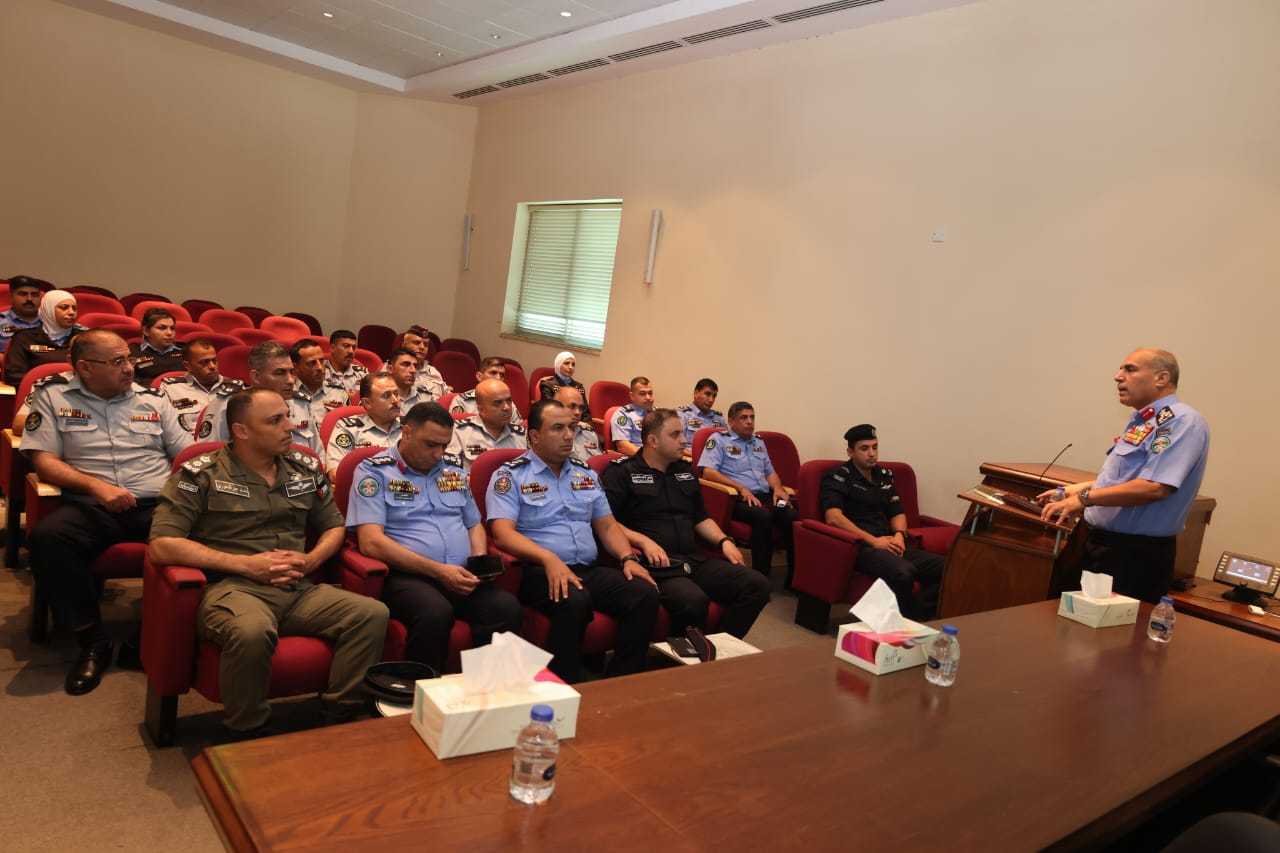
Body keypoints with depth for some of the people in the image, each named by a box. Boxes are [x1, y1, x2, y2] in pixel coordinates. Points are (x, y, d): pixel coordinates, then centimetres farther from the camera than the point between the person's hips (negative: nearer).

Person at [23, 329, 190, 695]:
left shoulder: (153, 398, 16)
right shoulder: (53, 396, 11)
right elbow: (43, 460, 1)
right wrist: (97, 486, -14)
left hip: (157, 505, 1)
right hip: (90, 505, -1)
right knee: (47, 538, -34)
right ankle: (93, 641, -17)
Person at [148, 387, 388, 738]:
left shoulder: (306, 469, 15)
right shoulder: (201, 474, 2)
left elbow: (334, 527, 25)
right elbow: (161, 545, -7)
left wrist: (311, 560, 1)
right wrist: (247, 564, -11)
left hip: (299, 589, 5)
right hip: (233, 588, -4)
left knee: (373, 613, -21)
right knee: (251, 630, -39)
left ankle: (340, 720, -8)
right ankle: (248, 735, -14)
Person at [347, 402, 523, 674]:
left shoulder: (454, 469, 19)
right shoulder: (373, 471, 2)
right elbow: (371, 542, -10)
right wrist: (437, 570, -15)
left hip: (461, 577, 5)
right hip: (407, 576, -4)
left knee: (508, 607, -25)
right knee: (435, 613, -37)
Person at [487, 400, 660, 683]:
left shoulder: (585, 474, 21)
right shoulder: (510, 476, 2)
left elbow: (607, 526, 21)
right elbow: (503, 532, -11)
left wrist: (628, 558, 1)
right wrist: (550, 559, -26)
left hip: (590, 570, 6)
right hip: (539, 571, -5)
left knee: (645, 593, -19)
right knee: (575, 601, -37)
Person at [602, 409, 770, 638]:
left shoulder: (686, 471, 23)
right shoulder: (621, 472, 2)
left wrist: (723, 541, 11)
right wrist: (643, 541, -19)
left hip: (695, 559, 7)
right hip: (656, 565, -7)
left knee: (757, 585, -13)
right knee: (694, 600, -36)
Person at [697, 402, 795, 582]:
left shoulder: (759, 442, 27)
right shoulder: (719, 440, 6)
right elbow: (708, 472, -7)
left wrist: (778, 488, 6)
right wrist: (741, 488, -14)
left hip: (764, 496, 6)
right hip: (738, 499, -6)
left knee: (793, 517, -25)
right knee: (763, 516, -37)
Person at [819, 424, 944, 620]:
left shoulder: (884, 475, 22)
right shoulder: (838, 476, 1)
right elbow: (833, 517, -13)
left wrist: (899, 535, 3)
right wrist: (873, 541, -15)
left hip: (889, 544, 7)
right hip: (859, 546, -7)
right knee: (903, 572, -36)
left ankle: (917, 620, -12)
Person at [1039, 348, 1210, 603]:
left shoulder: (1181, 421, -14)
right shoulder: (1141, 422, 16)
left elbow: (1154, 487, -26)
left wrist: (1085, 498, -22)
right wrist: (1069, 492, 20)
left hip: (1135, 556, -9)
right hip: (1102, 544, 9)